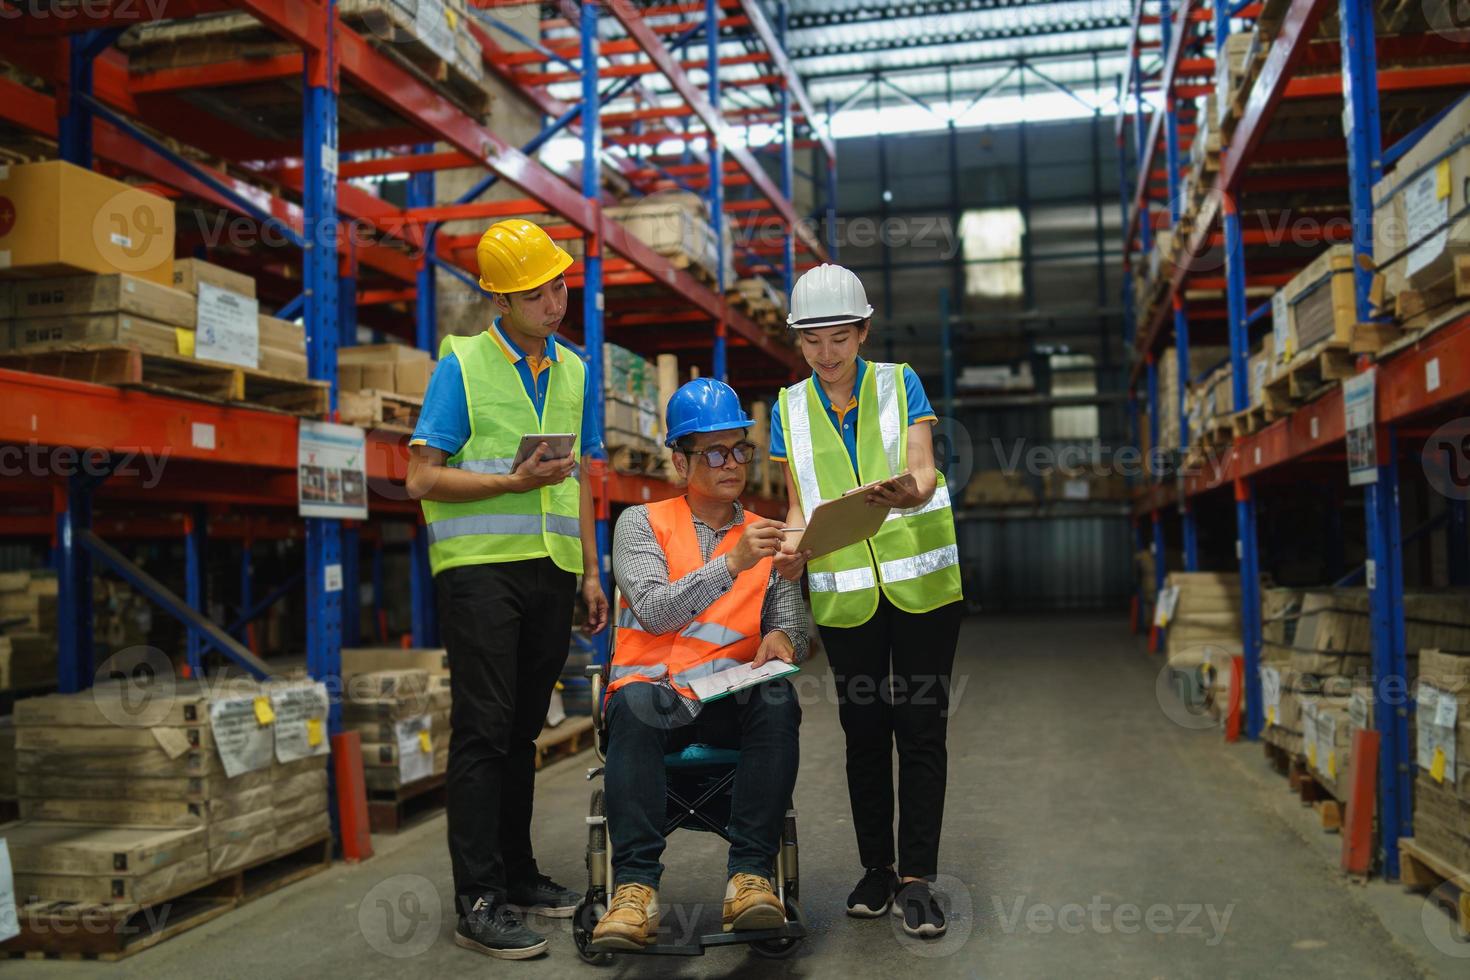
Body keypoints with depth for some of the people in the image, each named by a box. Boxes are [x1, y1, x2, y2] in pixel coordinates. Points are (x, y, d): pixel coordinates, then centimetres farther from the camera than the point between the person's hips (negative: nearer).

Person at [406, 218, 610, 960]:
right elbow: (422, 479, -7)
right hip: (481, 566, -5)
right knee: (484, 730, -6)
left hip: (551, 569, 5)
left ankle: (516, 873, 23)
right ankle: (478, 903, -1)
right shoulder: (462, 365, -3)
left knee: (523, 730, 12)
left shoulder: (573, 370, 14)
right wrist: (513, 482, -18)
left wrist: (591, 572, 15)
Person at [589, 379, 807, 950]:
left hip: (730, 704, 2)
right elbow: (655, 611, -10)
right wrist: (732, 564, -21)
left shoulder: (765, 538, 15)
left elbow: (792, 624, 11)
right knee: (636, 701, -36)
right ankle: (635, 886, -34)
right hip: (653, 694, -2)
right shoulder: (641, 524, 6)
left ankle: (751, 876, -28)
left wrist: (781, 637, -13)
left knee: (778, 700, -31)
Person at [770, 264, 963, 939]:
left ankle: (917, 878, 7)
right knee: (864, 732, 9)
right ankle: (876, 868, 22)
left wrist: (909, 492, -32)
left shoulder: (899, 384, 1)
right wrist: (792, 542, -16)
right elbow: (798, 502, 6)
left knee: (921, 730, -1)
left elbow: (924, 472, -9)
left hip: (921, 583, -2)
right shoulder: (789, 408, 7)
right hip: (845, 594, 2)